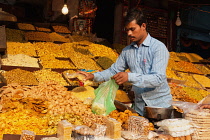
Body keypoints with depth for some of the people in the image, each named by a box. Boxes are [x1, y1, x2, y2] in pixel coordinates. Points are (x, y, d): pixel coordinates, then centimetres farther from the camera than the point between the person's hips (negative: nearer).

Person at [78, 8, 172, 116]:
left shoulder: (158, 47, -13)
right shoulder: (127, 51, 7)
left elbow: (158, 78, -23)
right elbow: (113, 70, 12)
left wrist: (130, 77, -33)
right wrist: (94, 76, -6)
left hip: (159, 105, -5)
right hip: (139, 106, 5)